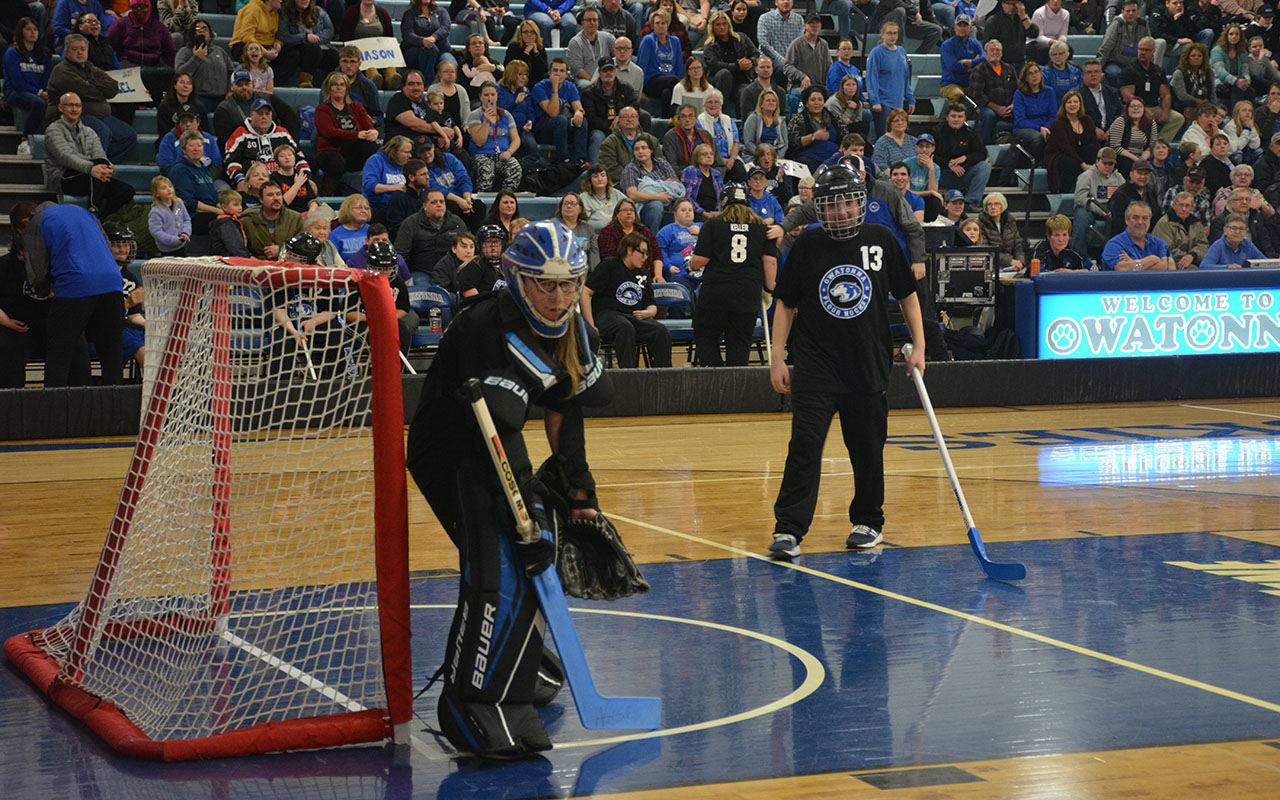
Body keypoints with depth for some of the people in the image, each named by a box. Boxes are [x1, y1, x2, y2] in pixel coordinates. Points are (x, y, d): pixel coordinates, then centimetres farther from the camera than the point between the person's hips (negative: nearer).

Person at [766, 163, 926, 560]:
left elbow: (907, 294, 11)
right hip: (816, 364, -1)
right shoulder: (807, 245, 0)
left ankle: (868, 522, 27)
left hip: (869, 364, 1)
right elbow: (786, 303, 7)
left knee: (868, 449, 9)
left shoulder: (882, 241, 1)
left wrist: (918, 345, 5)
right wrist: (777, 357, 1)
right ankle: (788, 529, -11)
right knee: (805, 445, -11)